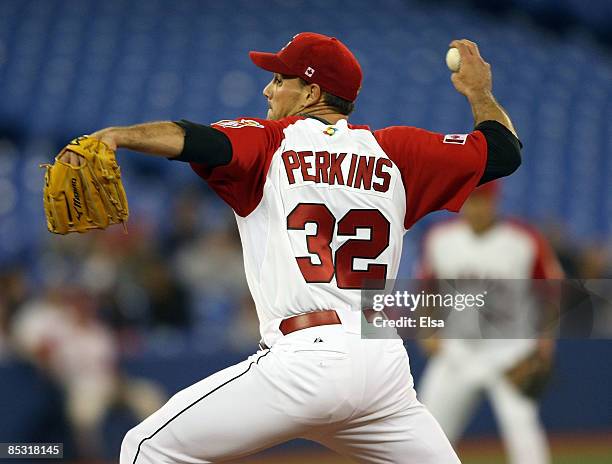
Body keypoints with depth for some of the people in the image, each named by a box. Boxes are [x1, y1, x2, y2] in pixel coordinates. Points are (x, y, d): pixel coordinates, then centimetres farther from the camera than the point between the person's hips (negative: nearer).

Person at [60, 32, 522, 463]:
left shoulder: (270, 142, 5)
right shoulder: (394, 151, 16)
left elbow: (200, 141, -15)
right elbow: (503, 152, 20)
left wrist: (116, 136, -25)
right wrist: (478, 92, 37)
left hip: (306, 359, -5)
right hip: (386, 367, 5)